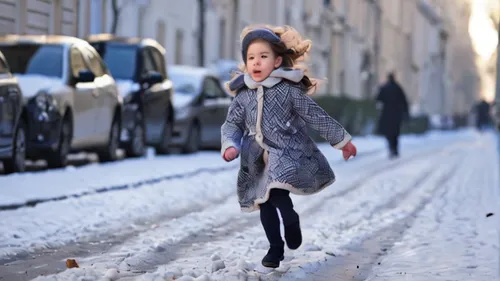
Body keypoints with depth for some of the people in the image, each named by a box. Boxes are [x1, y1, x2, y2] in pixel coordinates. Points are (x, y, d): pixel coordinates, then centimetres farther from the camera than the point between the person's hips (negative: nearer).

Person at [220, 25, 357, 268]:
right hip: (259, 161, 5)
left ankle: (291, 221, 7)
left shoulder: (289, 90, -7)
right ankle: (275, 248, 23)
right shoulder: (242, 95, 3)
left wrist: (342, 140, 5)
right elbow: (231, 124, 8)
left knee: (277, 192, -24)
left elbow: (317, 117, -1)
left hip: (288, 155, -4)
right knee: (265, 204, 7)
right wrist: (230, 146, -14)